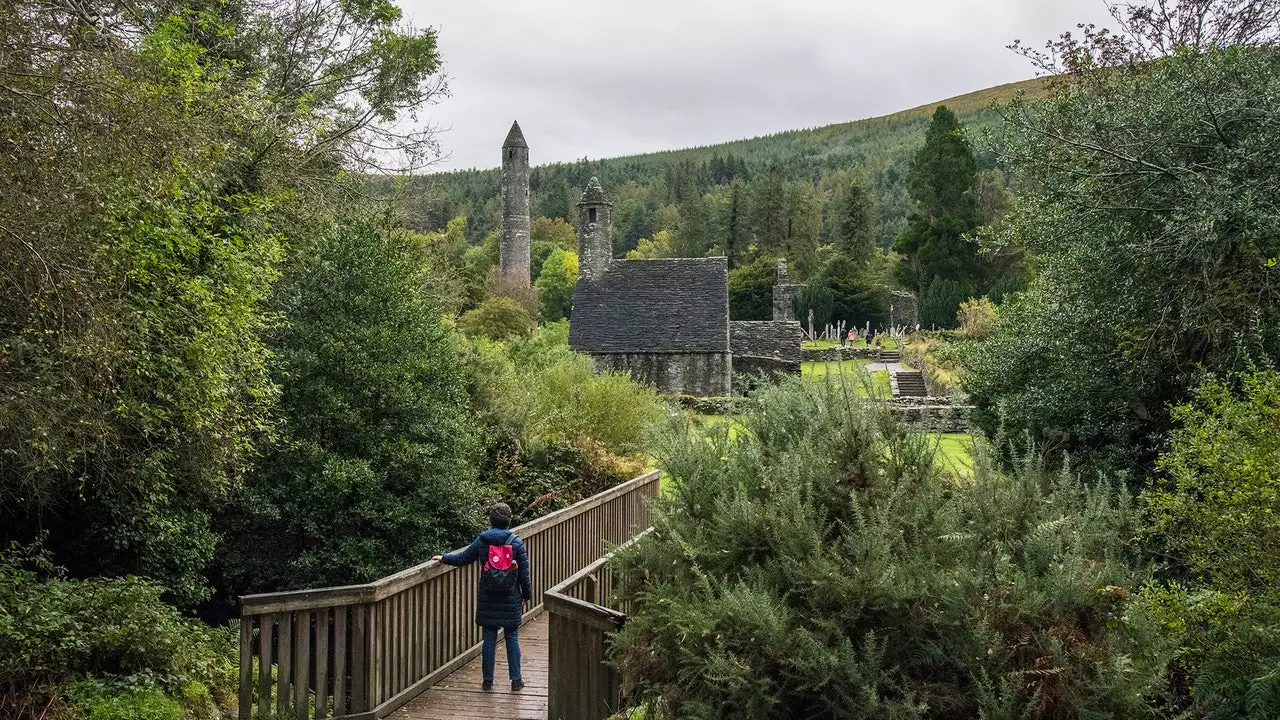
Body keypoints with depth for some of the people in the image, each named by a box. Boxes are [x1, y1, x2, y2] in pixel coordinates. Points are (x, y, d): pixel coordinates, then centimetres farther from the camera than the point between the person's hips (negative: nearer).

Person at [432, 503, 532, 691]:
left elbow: (462, 558, 9)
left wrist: (443, 558, 26)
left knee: (489, 638, 7)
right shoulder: (516, 542, -6)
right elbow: (524, 572, -4)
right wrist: (526, 595, 6)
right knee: (512, 637, 8)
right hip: (511, 598, -1)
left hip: (487, 598, 1)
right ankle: (516, 679, 10)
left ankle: (488, 680, 12)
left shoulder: (482, 540, -3)